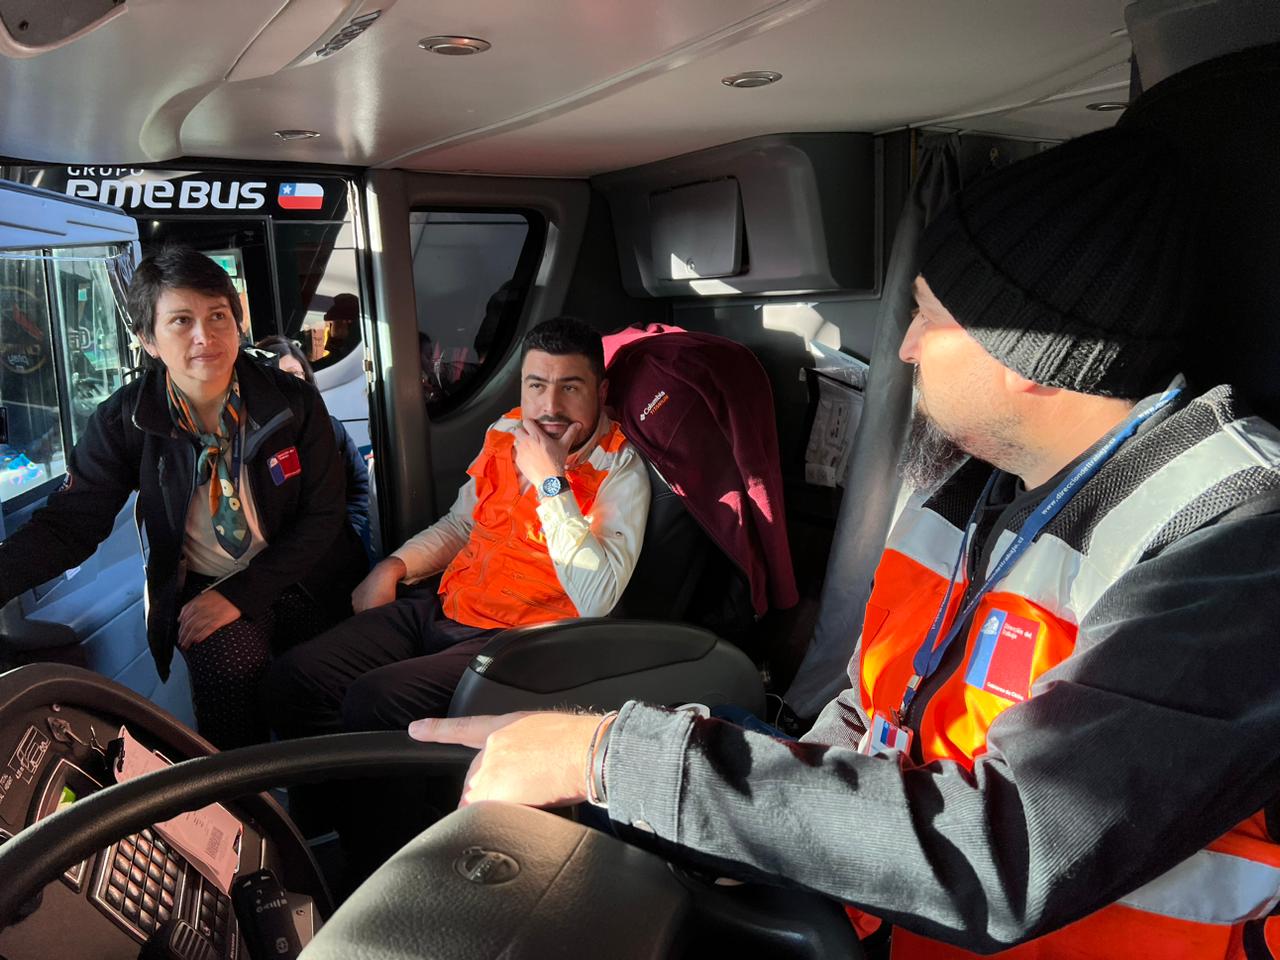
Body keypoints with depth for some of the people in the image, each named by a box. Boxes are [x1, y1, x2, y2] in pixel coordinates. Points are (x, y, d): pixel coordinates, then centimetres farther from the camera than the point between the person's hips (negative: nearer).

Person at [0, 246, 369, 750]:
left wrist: (241, 593, -16)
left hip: (296, 578, 0)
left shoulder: (294, 401, -8)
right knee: (230, 660, -29)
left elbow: (322, 515, -7)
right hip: (201, 586, 0)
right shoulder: (124, 421, -6)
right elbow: (70, 523, -8)